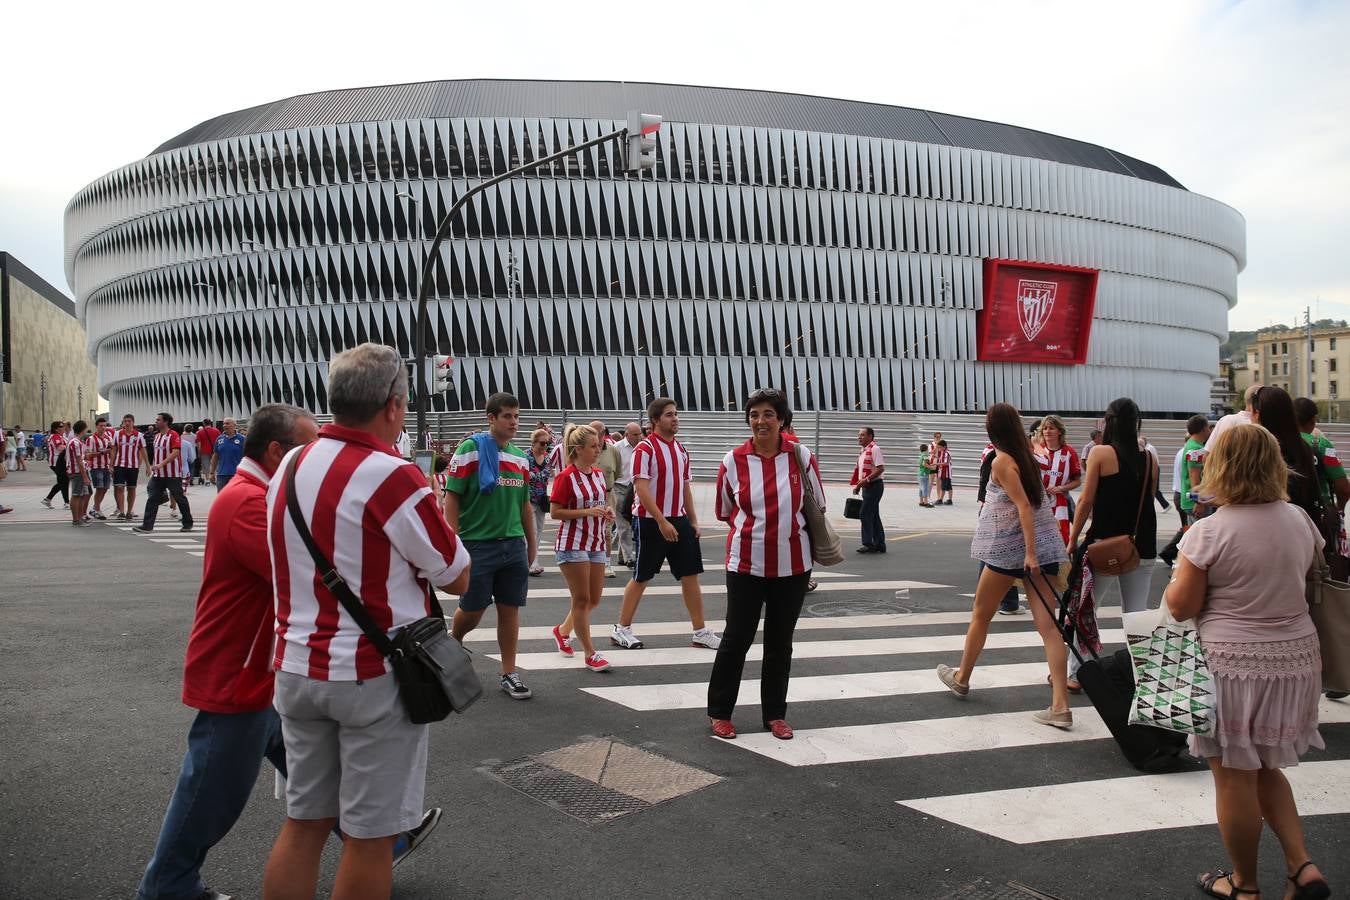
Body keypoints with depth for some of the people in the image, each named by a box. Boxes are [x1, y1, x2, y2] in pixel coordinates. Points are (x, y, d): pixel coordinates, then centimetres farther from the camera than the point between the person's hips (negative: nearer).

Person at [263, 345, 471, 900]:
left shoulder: (289, 466, 5)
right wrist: (434, 518, 8)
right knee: (370, 835, 7)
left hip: (297, 667, 7)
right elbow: (457, 577, -8)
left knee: (303, 823, 17)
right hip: (374, 676, -7)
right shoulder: (392, 476, -18)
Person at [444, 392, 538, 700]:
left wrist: (532, 543, 17)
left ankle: (509, 673, 15)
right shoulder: (470, 450, -7)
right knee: (473, 609, 3)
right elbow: (452, 499, -8)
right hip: (477, 544, -5)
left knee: (510, 608, 6)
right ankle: (453, 642, 35)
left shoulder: (520, 457, 11)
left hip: (514, 545, 5)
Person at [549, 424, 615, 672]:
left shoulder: (599, 474, 10)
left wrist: (607, 512, 2)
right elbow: (555, 512, -12)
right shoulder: (566, 477, -11)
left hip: (596, 543, 7)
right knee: (581, 599, -2)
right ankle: (590, 654, 6)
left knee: (594, 599, 11)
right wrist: (587, 512, -20)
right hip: (573, 543, -7)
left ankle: (562, 630, 35)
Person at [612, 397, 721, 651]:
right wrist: (662, 522, -21)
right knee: (641, 577, 2)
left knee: (691, 575, 6)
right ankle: (621, 630, 16)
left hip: (679, 521, 7)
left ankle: (701, 632, 14)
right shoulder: (645, 448, -12)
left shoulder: (681, 449, 12)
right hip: (652, 522, -7)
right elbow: (641, 489, -18)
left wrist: (693, 521, 12)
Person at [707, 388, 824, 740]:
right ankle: (719, 712, 21)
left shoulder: (802, 456, -5)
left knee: (780, 643, 13)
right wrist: (753, 526, 8)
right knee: (737, 639, 3)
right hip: (746, 564, -1)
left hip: (792, 565, 1)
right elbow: (725, 511, 9)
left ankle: (775, 714, 28)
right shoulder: (733, 461, -5)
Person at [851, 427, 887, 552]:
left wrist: (866, 480, -23)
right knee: (874, 516, 12)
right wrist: (858, 485, 16)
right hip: (867, 486, 10)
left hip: (874, 485, -10)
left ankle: (868, 544, -4)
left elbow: (880, 468, -22)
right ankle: (879, 545, 17)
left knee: (865, 514, -9)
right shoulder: (864, 451, 16)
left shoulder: (874, 449, -13)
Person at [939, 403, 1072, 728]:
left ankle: (961, 678, 31)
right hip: (1044, 546, 6)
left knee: (980, 615, 14)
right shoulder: (1026, 456, 11)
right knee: (1048, 625, -2)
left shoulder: (1000, 461, -9)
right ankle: (1060, 706, -8)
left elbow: (1024, 506, -18)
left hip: (1009, 548, -6)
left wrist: (1030, 553, -22)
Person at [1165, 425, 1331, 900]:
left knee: (1234, 777, 9)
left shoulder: (1209, 531, -17)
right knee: (1266, 769, 24)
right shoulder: (1299, 521, 0)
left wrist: (1177, 577, 4)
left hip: (1233, 664, -6)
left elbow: (1181, 607, -14)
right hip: (1296, 657, 6)